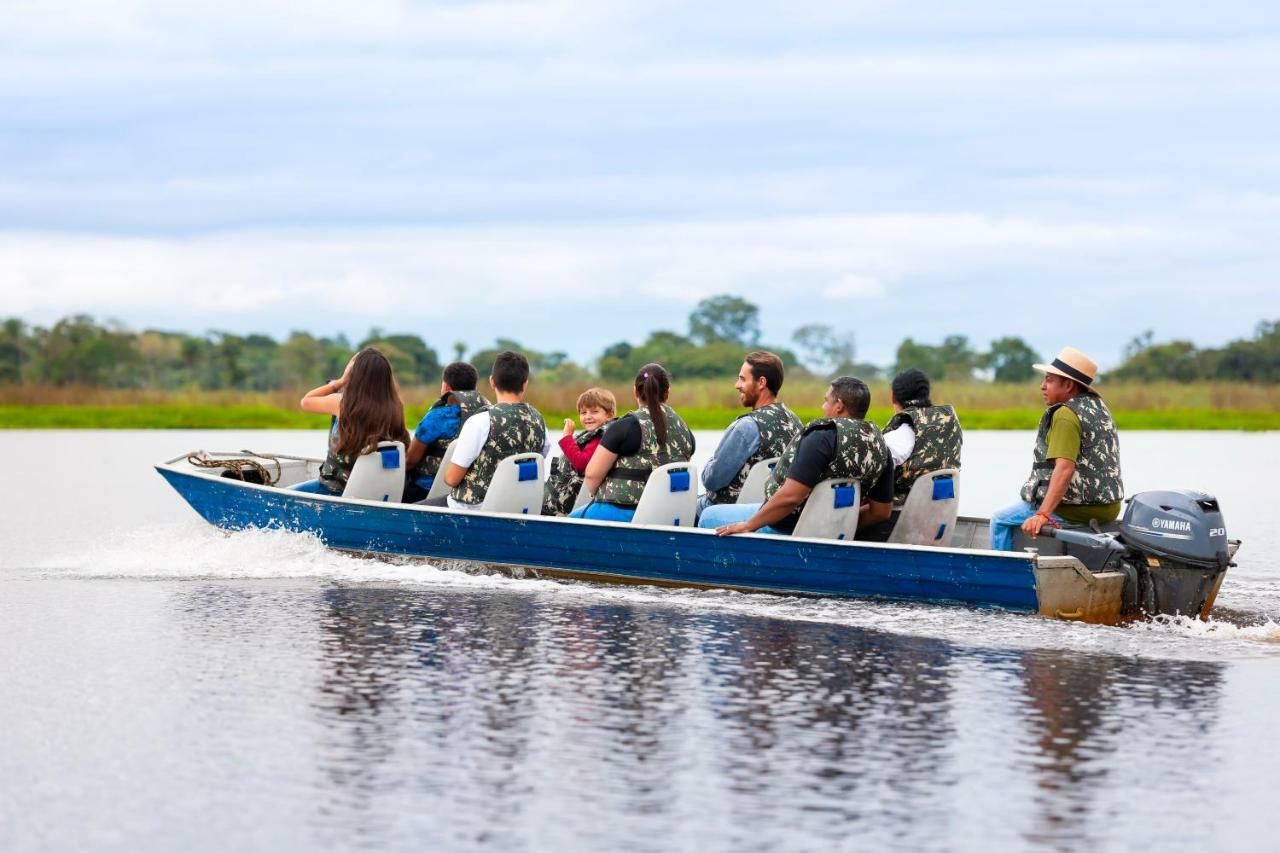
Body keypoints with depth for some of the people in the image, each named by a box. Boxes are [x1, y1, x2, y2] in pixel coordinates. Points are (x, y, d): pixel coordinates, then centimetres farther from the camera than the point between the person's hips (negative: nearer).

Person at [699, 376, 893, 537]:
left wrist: (748, 526, -19)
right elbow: (882, 511, 2)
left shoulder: (823, 437, -24)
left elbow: (790, 496, -30)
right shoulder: (880, 446, -2)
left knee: (710, 516, 12)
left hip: (785, 528, -8)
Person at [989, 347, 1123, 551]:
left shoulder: (1065, 415, -16)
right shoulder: (1099, 406, 14)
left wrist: (1042, 515, -34)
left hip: (1075, 509, -10)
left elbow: (1065, 467, -28)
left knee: (1000, 521, 4)